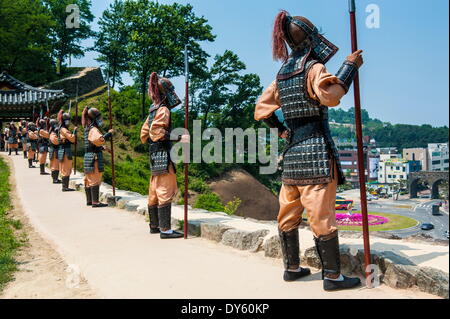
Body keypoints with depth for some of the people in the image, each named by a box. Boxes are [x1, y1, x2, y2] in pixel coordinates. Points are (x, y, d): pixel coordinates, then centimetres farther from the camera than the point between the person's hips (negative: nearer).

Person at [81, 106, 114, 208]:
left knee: (89, 179, 14)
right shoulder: (93, 129, -14)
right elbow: (100, 140, -32)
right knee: (95, 180, -7)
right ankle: (95, 202, -5)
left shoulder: (88, 129, 18)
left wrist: (102, 147, 17)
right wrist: (109, 133, -21)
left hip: (88, 157, 10)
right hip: (94, 157, -10)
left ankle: (89, 200, 23)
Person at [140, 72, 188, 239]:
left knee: (154, 192, 15)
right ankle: (165, 229, -7)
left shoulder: (152, 111, 17)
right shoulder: (163, 110, -10)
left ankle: (154, 225, 25)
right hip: (163, 155, -10)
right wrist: (179, 138, -24)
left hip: (154, 155, 10)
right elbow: (157, 130, -23)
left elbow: (144, 134, 18)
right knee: (165, 192, -8)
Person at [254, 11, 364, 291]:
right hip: (316, 152, -7)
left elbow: (262, 110, 16)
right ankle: (333, 276, 7)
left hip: (292, 153, 7)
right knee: (321, 216, -3)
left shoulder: (282, 74, 15)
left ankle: (292, 267, 24)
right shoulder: (313, 67, -7)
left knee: (289, 214, 12)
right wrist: (350, 66, -15)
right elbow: (331, 96, -25)